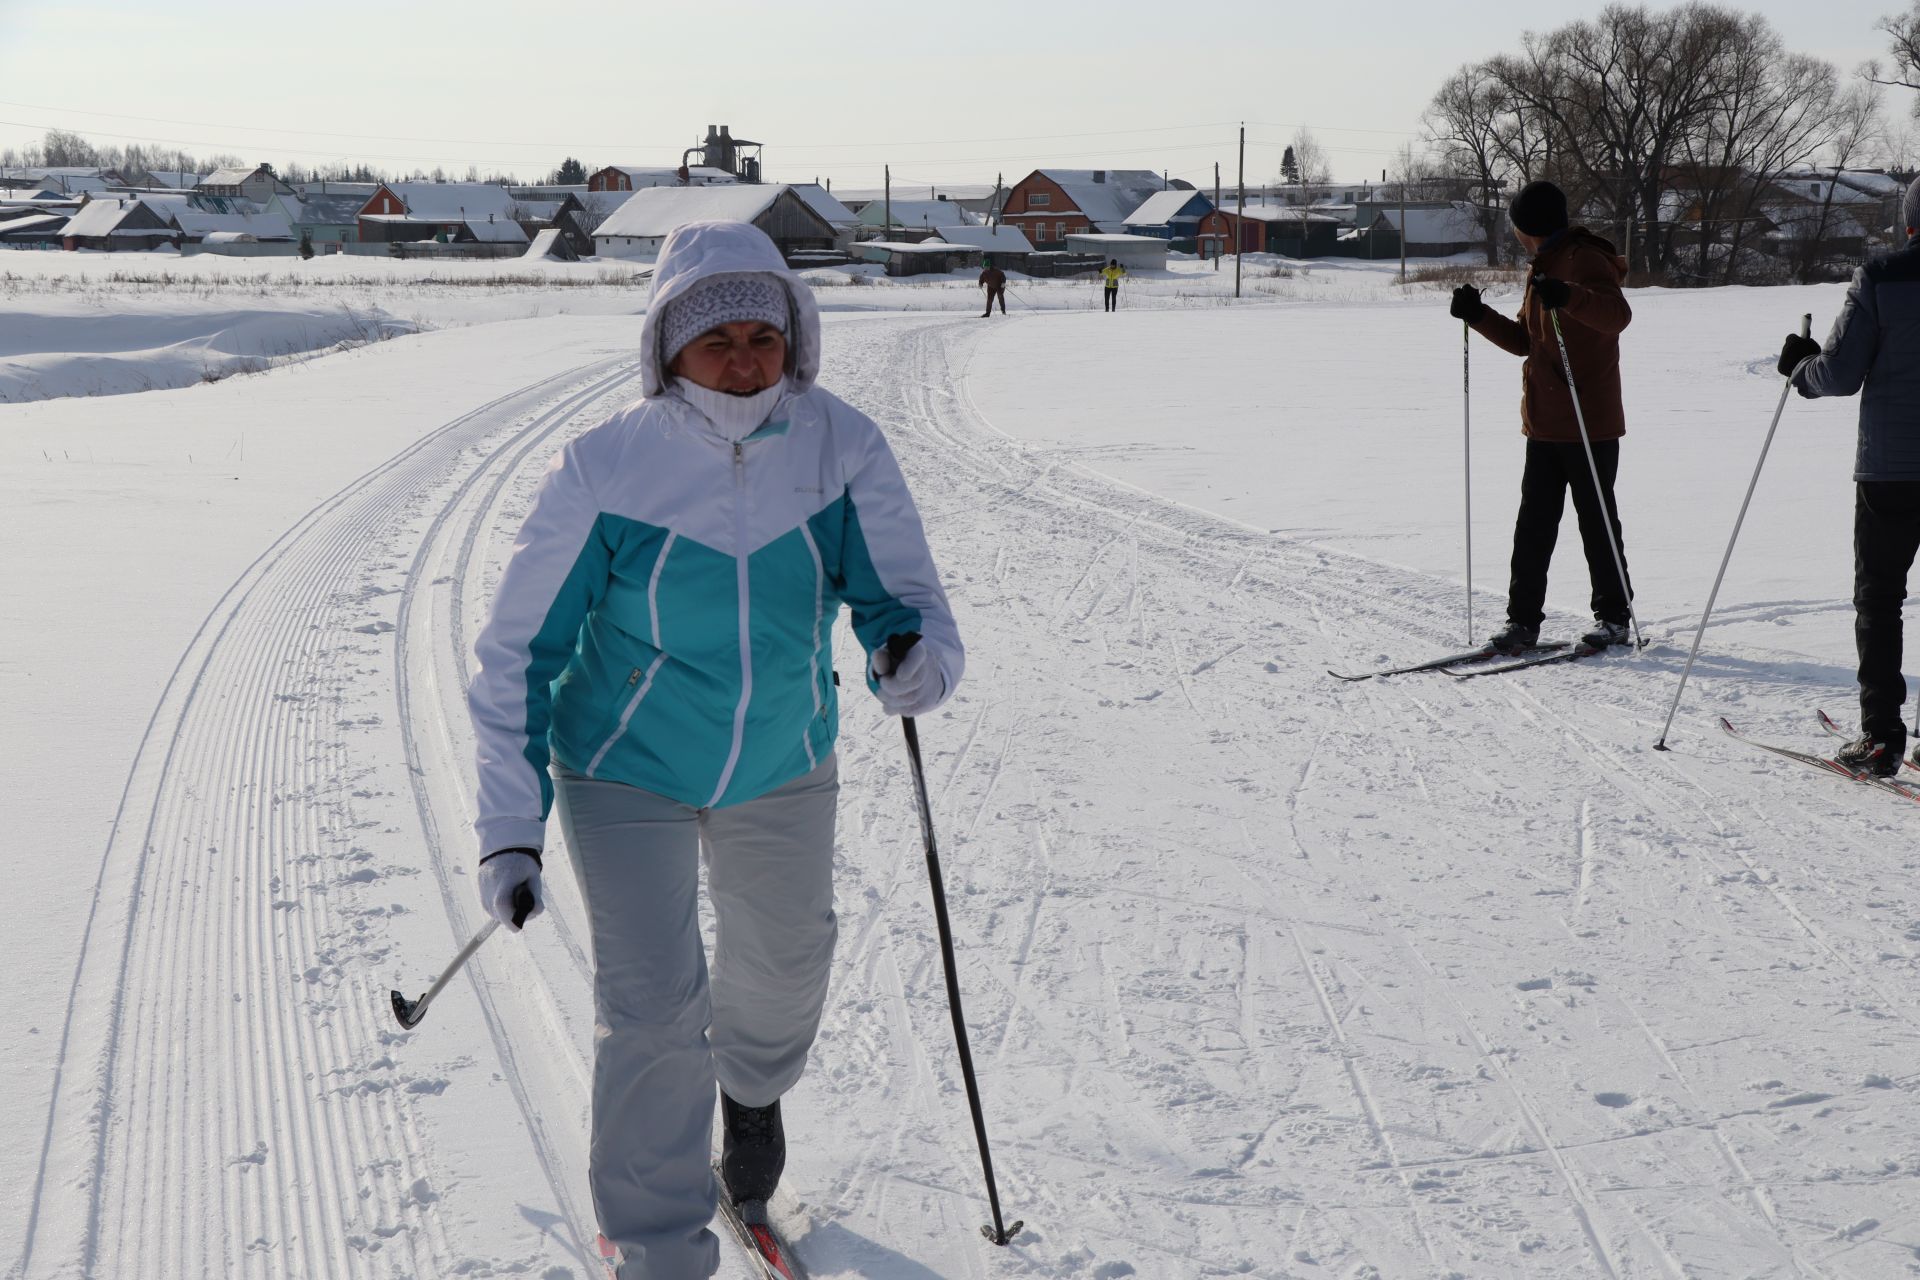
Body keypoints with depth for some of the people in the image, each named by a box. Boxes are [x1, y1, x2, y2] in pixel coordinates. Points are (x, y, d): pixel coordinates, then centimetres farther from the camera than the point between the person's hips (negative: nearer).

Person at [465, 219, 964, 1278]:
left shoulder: (842, 451, -17)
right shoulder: (603, 470, -22)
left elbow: (902, 599, -16)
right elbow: (519, 650, -15)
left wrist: (916, 655, -41)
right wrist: (510, 823, -19)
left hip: (782, 771, 3)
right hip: (625, 771, -3)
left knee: (783, 962, 22)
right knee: (652, 1005, -9)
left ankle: (753, 1083, 59)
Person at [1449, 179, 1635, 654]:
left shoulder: (1584, 260, -11)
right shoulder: (1543, 267, 18)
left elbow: (1618, 314, -28)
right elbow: (1524, 340, 24)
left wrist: (1568, 296, -42)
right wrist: (1479, 316, 12)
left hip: (1590, 422, -9)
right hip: (1544, 423, 9)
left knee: (1597, 522, 1)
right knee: (1533, 525, 7)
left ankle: (1614, 617, 13)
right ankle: (1523, 620, 10)